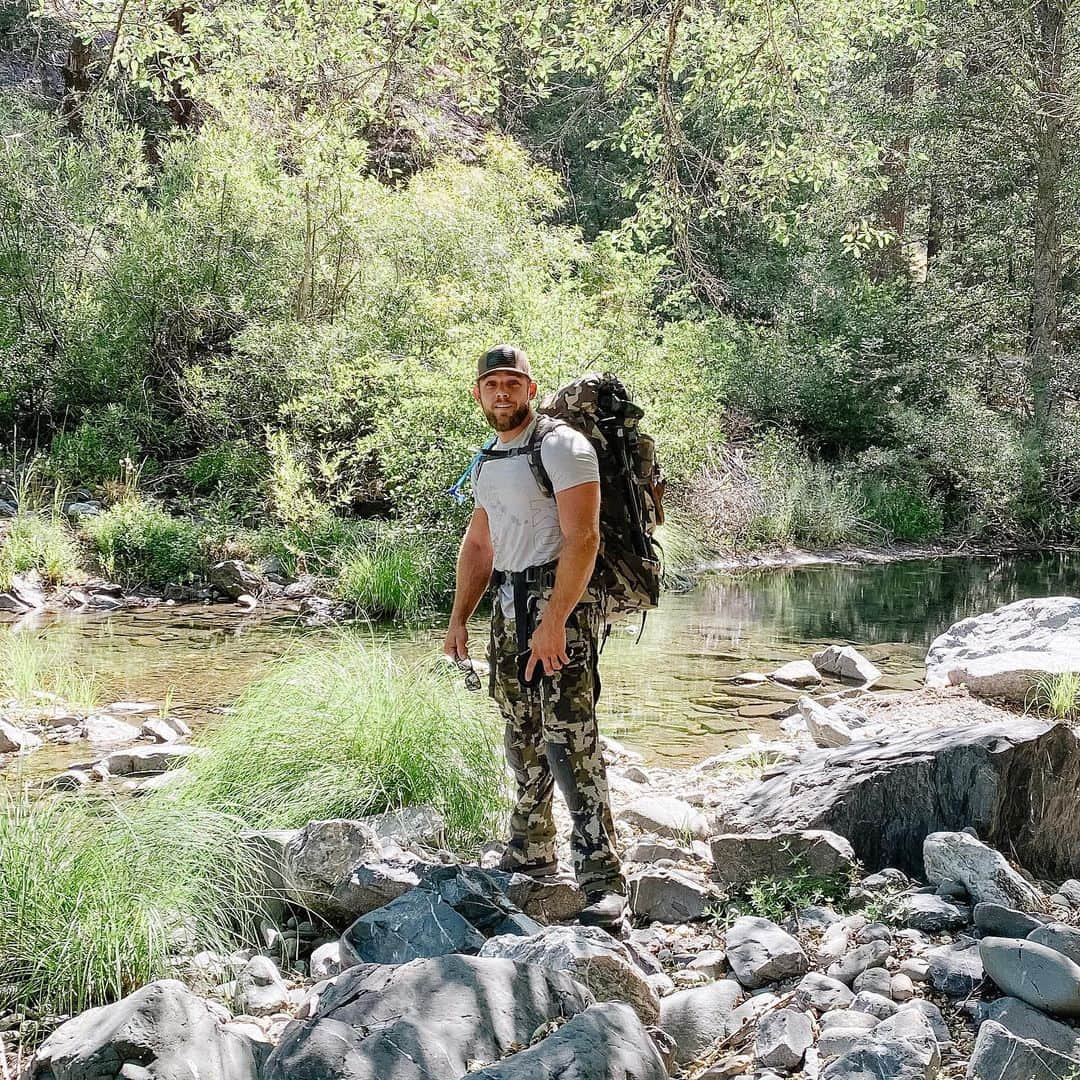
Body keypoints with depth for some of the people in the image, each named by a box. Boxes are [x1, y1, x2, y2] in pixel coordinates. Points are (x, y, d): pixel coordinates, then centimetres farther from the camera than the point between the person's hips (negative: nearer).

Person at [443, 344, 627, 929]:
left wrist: (554, 621, -25)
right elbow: (478, 544, 25)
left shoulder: (561, 446, -10)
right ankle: (531, 851, 27)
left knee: (569, 736, -16)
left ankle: (602, 880, -18)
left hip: (560, 599, -8)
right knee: (523, 736, 14)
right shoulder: (488, 461, 17)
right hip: (509, 602, 9)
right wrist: (459, 618, 16)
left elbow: (583, 538, -19)